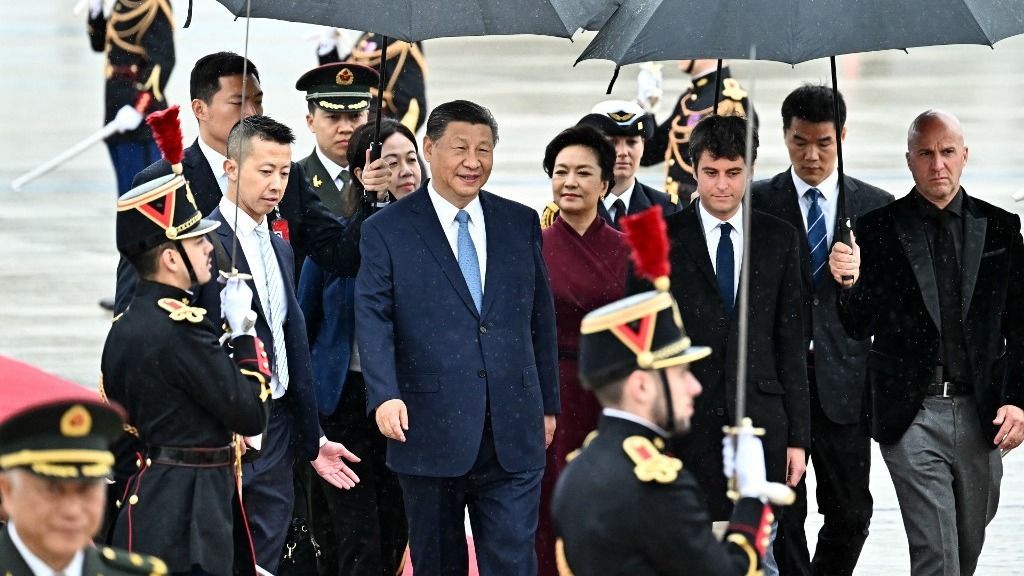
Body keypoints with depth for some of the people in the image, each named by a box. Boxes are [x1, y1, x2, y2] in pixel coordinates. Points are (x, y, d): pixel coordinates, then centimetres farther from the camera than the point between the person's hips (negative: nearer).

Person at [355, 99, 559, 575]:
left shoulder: (521, 223, 9)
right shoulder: (387, 231, -1)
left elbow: (540, 317, 14)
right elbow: (373, 320, -10)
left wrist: (547, 403, 13)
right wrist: (385, 395, -25)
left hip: (513, 435, 2)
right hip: (430, 432, -2)